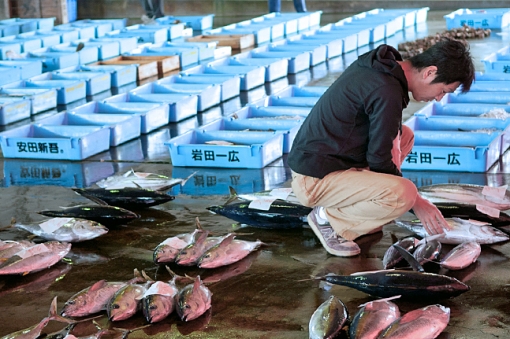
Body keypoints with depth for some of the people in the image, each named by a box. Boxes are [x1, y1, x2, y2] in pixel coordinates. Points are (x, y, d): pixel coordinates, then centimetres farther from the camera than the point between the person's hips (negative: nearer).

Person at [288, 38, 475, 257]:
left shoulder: (382, 64, 6)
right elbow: (379, 160, -16)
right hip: (314, 180, -10)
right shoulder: (387, 92, -23)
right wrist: (417, 203, -6)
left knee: (404, 135, 18)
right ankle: (329, 218, -4)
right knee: (403, 194, -26)